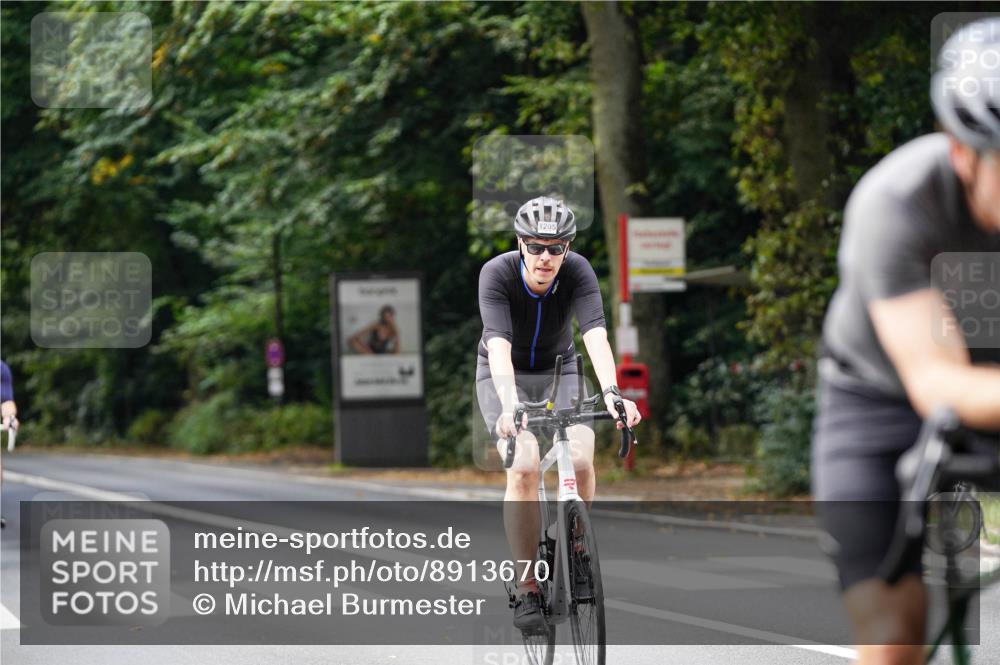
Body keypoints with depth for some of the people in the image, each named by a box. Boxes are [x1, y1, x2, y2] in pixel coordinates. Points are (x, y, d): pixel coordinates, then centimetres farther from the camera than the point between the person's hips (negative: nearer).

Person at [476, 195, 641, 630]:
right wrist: (510, 405, -54)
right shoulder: (497, 273, -27)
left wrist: (611, 393, -52)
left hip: (558, 373, 2)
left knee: (580, 460, -21)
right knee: (524, 467, -24)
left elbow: (595, 336, -35)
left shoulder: (578, 272, -22)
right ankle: (527, 589, -15)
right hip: (503, 375, -2)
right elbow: (499, 344, -38)